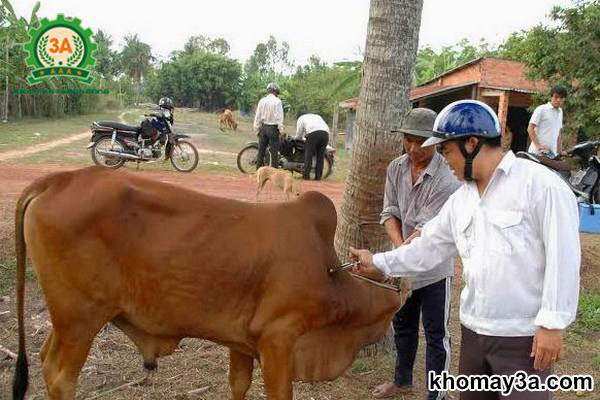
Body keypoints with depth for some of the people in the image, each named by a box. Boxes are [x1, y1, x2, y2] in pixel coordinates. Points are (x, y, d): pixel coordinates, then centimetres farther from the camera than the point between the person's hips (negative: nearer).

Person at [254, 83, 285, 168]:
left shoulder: (262, 101, 2)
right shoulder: (277, 101, -9)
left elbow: (257, 116, 5)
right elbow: (280, 117, -11)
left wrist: (257, 129, 12)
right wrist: (281, 130, -6)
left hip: (263, 127, 4)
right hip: (273, 128, -4)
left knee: (261, 150, 11)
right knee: (274, 151, 1)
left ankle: (258, 170, 16)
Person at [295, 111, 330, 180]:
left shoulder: (301, 118, 24)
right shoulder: (317, 116, 39)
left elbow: (299, 134, 18)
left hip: (313, 134, -4)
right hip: (325, 133, 4)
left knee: (308, 155, 2)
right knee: (320, 156, 8)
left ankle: (306, 175, 0)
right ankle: (318, 176, 8)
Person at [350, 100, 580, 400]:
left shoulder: (540, 183, -13)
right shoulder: (460, 200, 9)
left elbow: (562, 257, -16)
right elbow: (429, 246, 17)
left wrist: (552, 324, -17)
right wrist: (379, 263, 17)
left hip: (523, 336, -7)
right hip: (473, 330, 7)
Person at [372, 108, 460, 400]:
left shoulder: (447, 179, -24)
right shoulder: (396, 168, -4)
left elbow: (427, 231, -26)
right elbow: (390, 213, -3)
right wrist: (400, 248, -20)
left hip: (434, 268, -6)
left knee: (436, 334, 4)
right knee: (402, 324, 22)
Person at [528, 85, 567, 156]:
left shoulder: (560, 112, 18)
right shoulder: (541, 109, -4)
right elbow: (530, 128, -9)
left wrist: (558, 151, 16)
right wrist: (538, 145, -17)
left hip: (552, 152, 6)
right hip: (538, 152, -6)